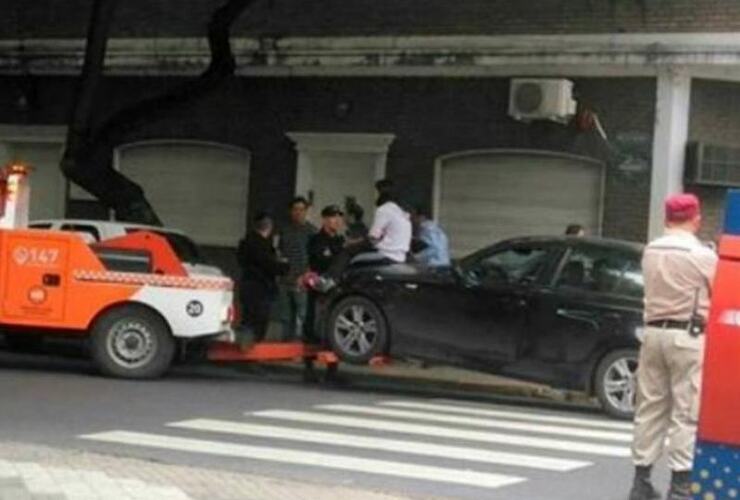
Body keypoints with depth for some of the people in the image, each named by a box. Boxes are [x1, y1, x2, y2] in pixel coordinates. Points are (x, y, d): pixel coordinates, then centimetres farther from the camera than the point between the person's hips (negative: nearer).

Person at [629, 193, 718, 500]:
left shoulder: (650, 252, 6)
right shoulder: (703, 256, -10)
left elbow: (656, 289, 11)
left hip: (654, 331, 5)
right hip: (687, 335, -5)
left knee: (650, 406, 11)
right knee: (686, 412, -1)